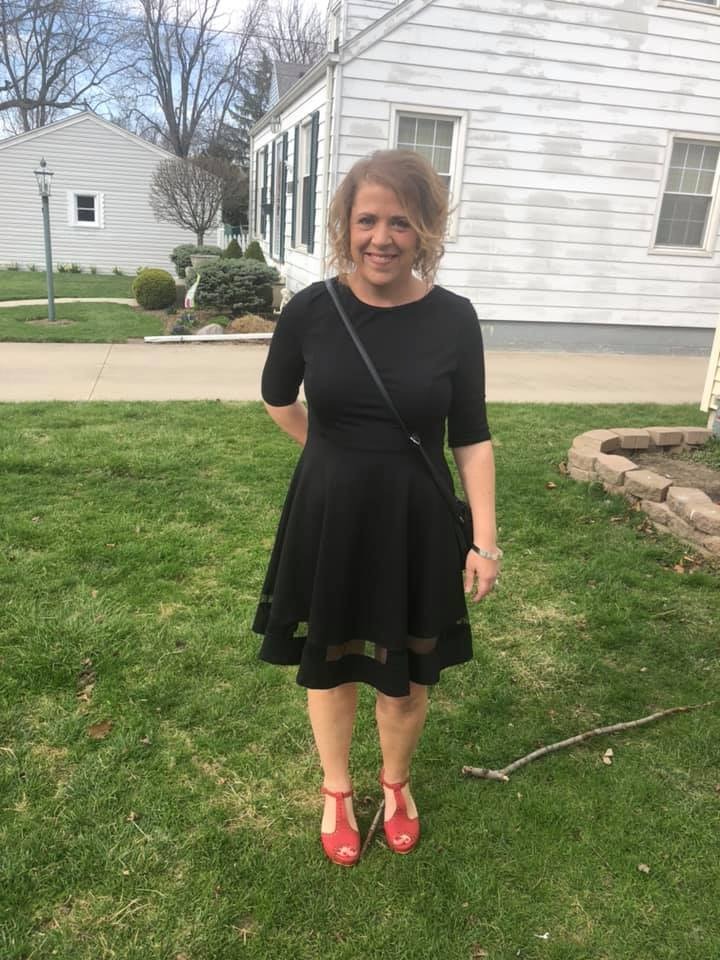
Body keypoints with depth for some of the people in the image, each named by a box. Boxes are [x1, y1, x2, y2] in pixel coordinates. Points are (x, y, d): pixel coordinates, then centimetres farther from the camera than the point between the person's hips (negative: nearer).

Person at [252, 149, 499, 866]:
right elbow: (278, 400, 8)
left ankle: (396, 783, 46)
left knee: (405, 675, 15)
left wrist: (485, 541, -6)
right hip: (327, 520, 0)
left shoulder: (453, 319, -10)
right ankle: (336, 790, 44)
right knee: (327, 665, 16)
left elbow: (472, 438, -4)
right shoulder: (310, 309, -10)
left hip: (416, 525, 0)